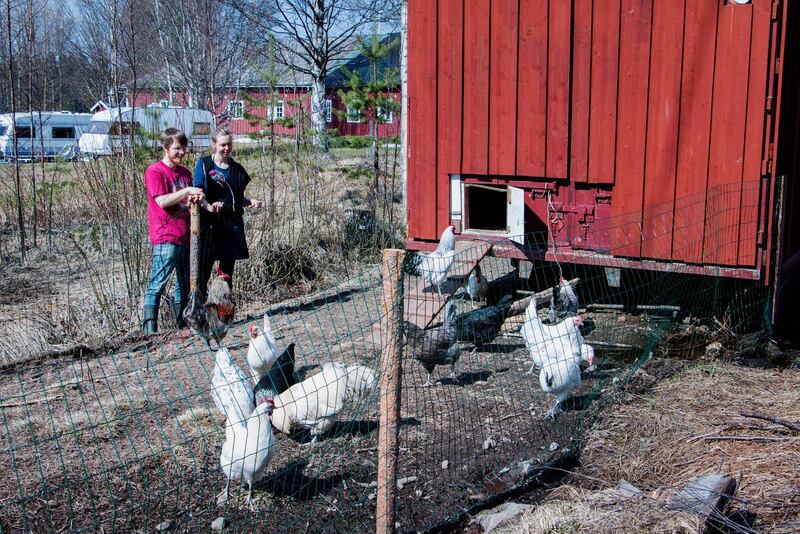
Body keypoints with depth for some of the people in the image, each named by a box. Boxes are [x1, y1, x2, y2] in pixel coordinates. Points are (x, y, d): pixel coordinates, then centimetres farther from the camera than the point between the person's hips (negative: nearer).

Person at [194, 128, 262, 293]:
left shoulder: (237, 169, 11)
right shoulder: (204, 164, -1)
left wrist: (251, 201, -1)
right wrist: (209, 205, -24)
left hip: (232, 224, 4)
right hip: (210, 224, -4)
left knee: (227, 272, 10)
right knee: (203, 269, -7)